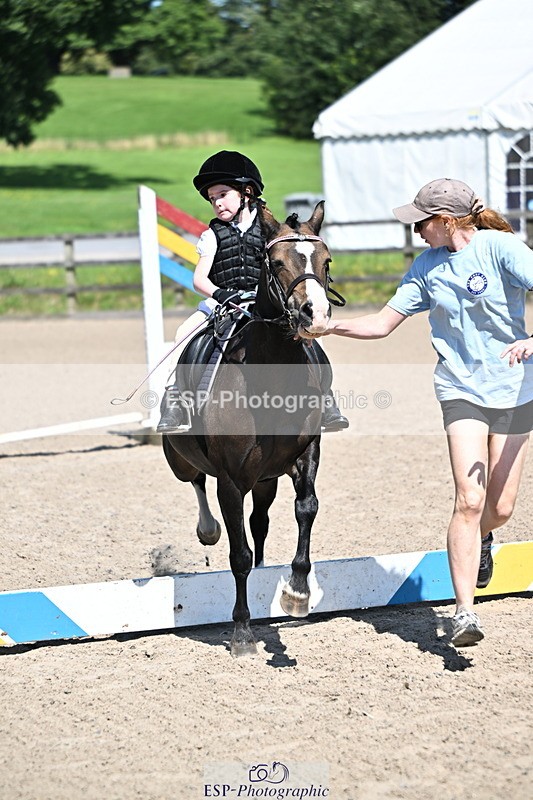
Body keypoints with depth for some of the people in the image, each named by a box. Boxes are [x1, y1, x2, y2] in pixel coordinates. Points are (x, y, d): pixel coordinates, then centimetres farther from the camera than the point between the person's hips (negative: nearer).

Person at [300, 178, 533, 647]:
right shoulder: (428, 266, 4)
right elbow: (385, 322, 6)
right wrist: (332, 327, -8)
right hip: (462, 390, 1)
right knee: (469, 500, -14)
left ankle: (480, 539, 44)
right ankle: (465, 613, -14)